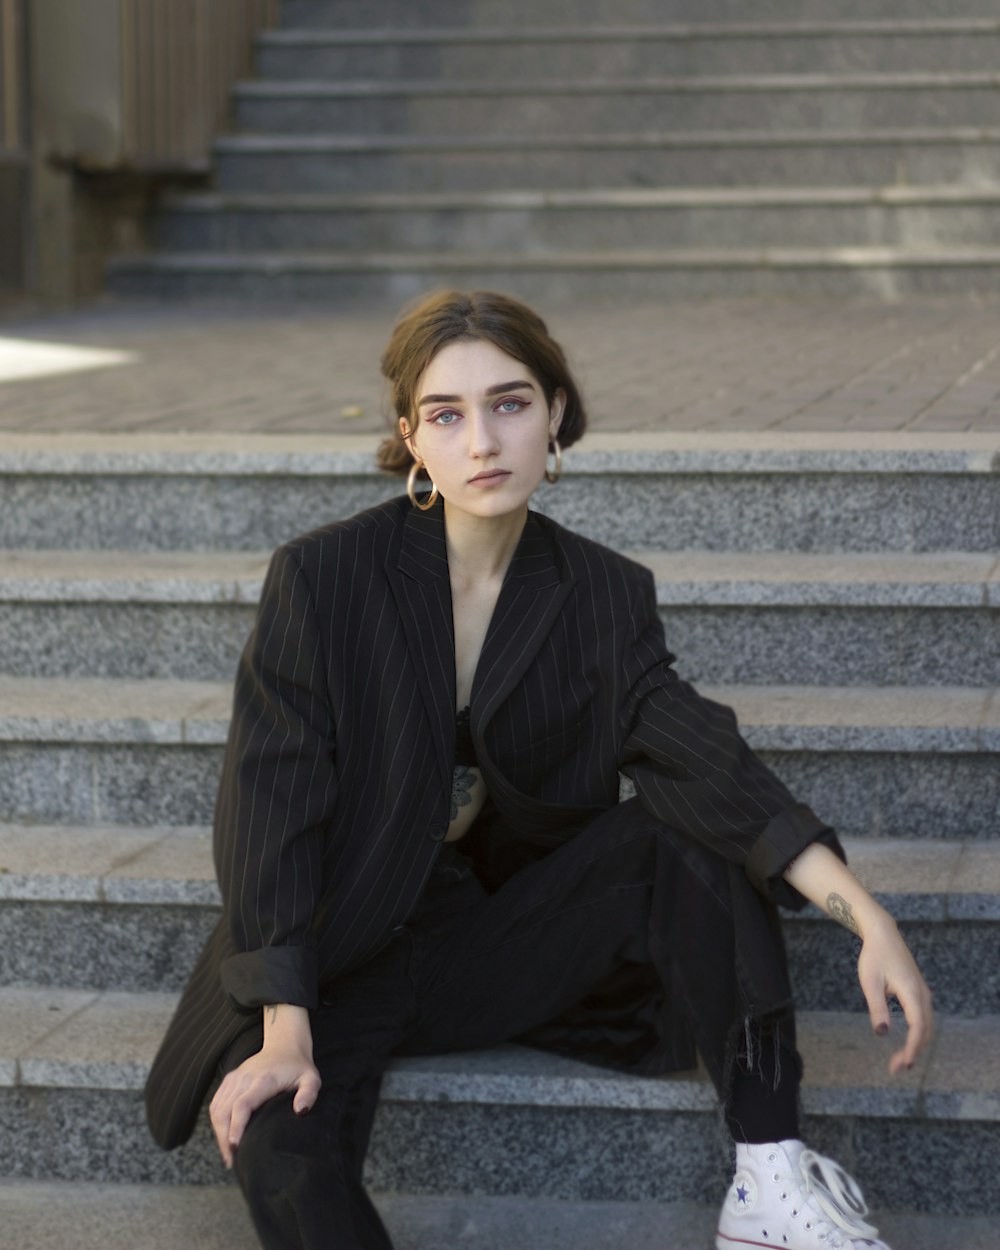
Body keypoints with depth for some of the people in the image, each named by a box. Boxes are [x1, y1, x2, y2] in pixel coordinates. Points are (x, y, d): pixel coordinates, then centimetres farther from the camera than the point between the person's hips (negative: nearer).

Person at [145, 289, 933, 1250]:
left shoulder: (604, 597, -3)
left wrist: (868, 918, -30)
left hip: (507, 943, 4)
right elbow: (271, 802, -16)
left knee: (689, 833, -20)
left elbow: (706, 765, -15)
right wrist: (284, 1033, -27)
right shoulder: (321, 578, -12)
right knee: (280, 1144, -34)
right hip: (343, 956, -3)